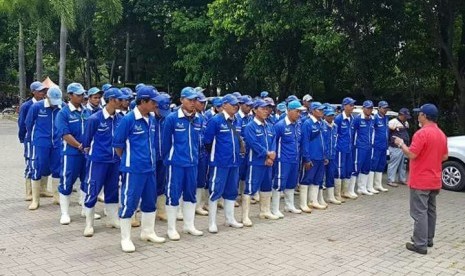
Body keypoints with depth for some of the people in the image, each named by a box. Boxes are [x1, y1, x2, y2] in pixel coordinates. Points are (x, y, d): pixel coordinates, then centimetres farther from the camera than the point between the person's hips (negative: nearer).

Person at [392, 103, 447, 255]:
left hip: (420, 181, -9)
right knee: (430, 210, 17)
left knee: (419, 213, -4)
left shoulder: (422, 133, -19)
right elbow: (445, 156, 15)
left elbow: (411, 154, -21)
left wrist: (401, 144, -7)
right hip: (435, 181, 9)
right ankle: (428, 239, 27)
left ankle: (420, 245, -1)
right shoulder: (441, 134, 9)